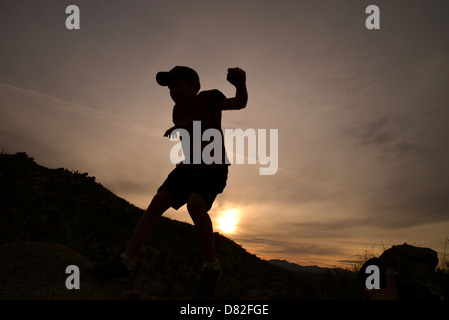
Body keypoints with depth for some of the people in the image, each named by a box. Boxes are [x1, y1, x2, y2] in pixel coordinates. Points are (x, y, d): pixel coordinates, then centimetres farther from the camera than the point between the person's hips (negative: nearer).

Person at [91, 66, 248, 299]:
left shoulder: (208, 99, -14)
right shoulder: (179, 110, 4)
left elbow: (239, 103, -31)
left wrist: (240, 84, -47)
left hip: (214, 169, -6)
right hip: (188, 168, 7)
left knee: (194, 204, -33)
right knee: (157, 203, -10)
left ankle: (211, 266, -17)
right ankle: (125, 262, -7)